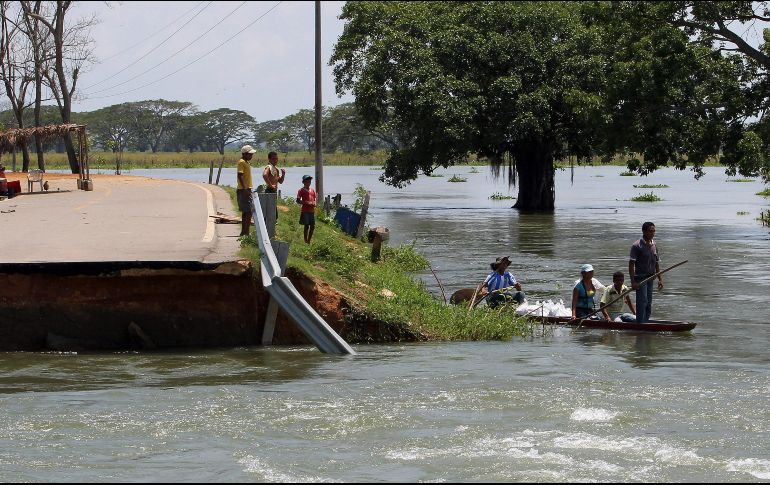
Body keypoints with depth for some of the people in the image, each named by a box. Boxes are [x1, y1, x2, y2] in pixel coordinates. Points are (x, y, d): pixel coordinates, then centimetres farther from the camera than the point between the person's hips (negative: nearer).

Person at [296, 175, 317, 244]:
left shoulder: (312, 190, 14)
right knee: (307, 226, -6)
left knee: (312, 226, 6)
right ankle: (306, 241, -1)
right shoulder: (302, 190, -3)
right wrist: (307, 203, -19)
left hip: (312, 210, 6)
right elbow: (298, 200, -9)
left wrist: (314, 203, -2)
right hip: (305, 211, -6)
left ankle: (309, 241, 16)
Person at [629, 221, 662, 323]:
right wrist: (633, 282, -19)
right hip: (640, 277, -7)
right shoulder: (637, 246, -11)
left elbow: (657, 264, 17)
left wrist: (660, 279, 11)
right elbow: (631, 265, -13)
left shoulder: (654, 245, 11)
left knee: (648, 303, 10)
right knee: (642, 301, -12)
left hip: (650, 278, 7)